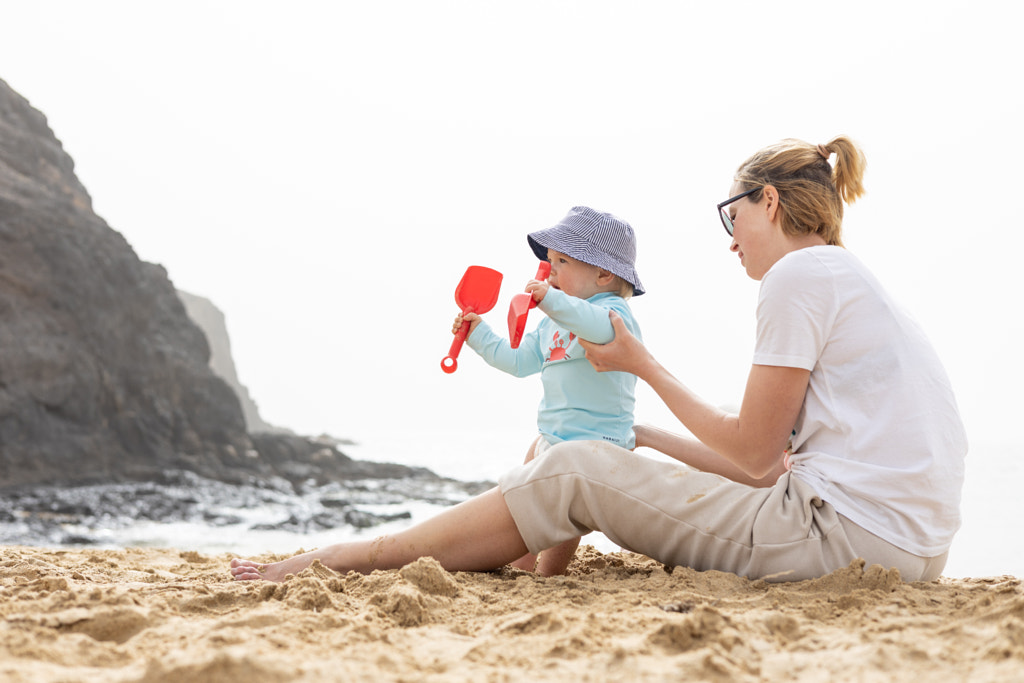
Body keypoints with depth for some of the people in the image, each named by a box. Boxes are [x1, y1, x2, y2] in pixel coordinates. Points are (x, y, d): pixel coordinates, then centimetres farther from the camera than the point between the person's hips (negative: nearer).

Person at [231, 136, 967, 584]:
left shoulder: (802, 273, -7)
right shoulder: (850, 283, 22)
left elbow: (754, 455, -6)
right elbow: (770, 464, 18)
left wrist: (641, 363, 7)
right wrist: (644, 436, 27)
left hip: (849, 536, -9)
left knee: (575, 472, -4)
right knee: (598, 462, 18)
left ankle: (354, 556, 6)